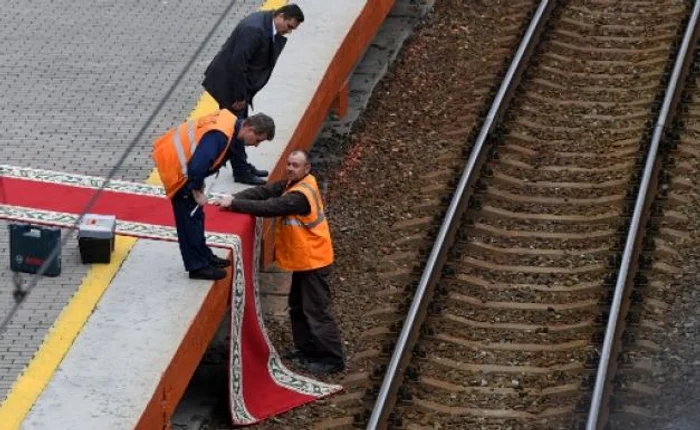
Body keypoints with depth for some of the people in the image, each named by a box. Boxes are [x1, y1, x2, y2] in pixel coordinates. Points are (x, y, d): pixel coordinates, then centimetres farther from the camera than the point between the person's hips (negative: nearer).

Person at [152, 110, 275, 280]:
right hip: (174, 164, -10)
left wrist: (199, 185, 11)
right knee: (190, 216, -2)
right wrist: (197, 192, -18)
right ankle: (197, 266, 6)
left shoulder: (230, 122, -1)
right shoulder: (220, 135, -32)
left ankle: (203, 256, 30)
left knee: (195, 214, 18)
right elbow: (197, 166, -33)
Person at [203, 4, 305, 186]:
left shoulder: (268, 24, -1)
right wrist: (239, 96, -21)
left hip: (239, 80, 9)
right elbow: (237, 63, -29)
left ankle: (242, 166, 31)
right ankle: (241, 172, 10)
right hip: (227, 82, -9)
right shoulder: (254, 29, -30)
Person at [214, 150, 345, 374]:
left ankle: (333, 359, 4)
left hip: (313, 261, -10)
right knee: (298, 307, 20)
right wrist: (234, 198, -17)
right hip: (304, 259, 10)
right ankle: (306, 349, 32)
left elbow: (269, 207, -32)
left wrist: (234, 204, -28)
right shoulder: (294, 183, 4)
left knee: (317, 311, -3)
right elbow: (264, 191, -3)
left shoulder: (300, 195, -27)